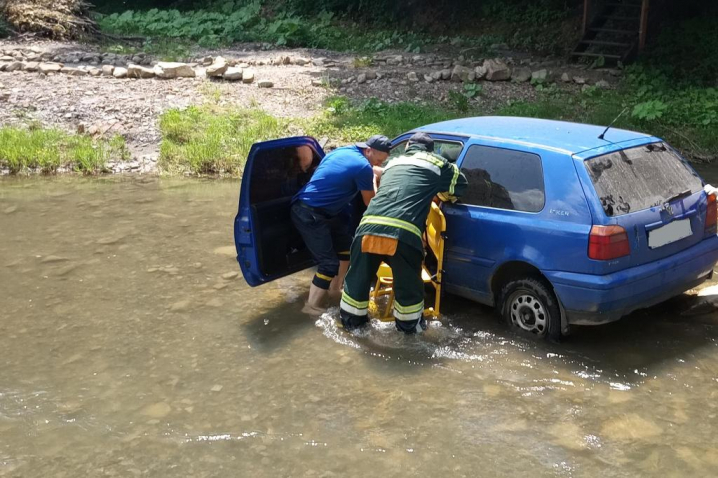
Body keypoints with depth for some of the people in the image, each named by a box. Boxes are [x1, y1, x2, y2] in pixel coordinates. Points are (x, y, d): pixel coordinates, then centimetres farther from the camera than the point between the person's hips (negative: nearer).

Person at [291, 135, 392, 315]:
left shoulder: (341, 151, 10)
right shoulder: (363, 167, -16)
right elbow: (370, 203, -4)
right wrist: (373, 181, 13)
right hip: (308, 214, -10)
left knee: (346, 245, 19)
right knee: (329, 263, -8)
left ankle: (336, 287, 32)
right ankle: (311, 306, 0)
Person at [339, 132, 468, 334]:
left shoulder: (393, 163, 32)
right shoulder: (436, 162, 20)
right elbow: (459, 183, 30)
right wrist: (439, 195, 48)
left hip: (369, 226, 4)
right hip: (403, 233, -4)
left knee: (358, 278, 21)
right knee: (408, 284, 16)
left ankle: (351, 320, 37)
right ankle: (410, 326, 31)